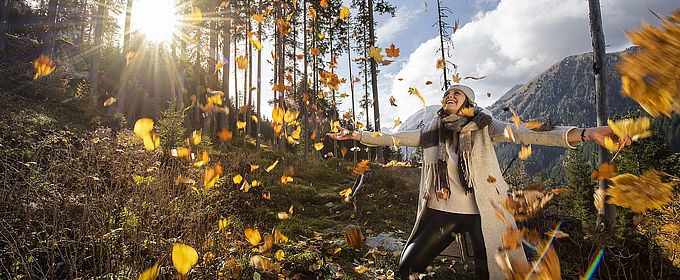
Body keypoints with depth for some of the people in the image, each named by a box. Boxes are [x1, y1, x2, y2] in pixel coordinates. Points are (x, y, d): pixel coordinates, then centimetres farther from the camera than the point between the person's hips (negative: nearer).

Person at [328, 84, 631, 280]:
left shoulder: (484, 127, -4)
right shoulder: (432, 133, 4)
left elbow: (527, 134, -17)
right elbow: (393, 138, 4)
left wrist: (585, 133, -29)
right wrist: (356, 134, -2)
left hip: (481, 213, -2)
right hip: (441, 211, 3)